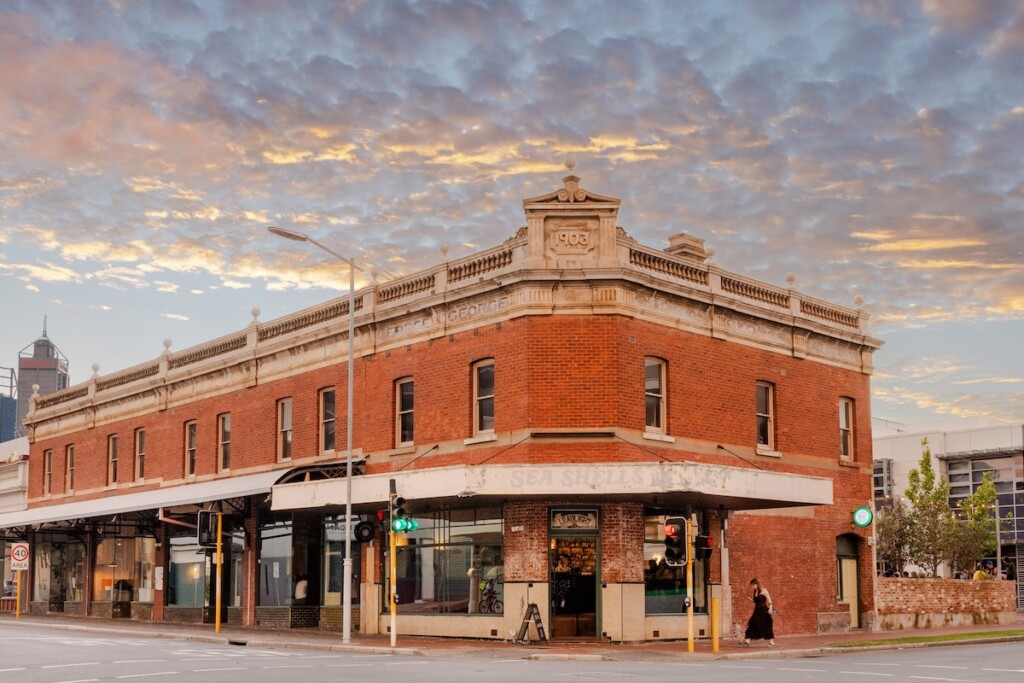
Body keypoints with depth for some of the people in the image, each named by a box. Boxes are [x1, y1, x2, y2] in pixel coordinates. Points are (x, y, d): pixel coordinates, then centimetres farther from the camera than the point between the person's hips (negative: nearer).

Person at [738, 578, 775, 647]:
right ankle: (747, 641, -1)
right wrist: (750, 599, 3)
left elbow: (769, 601, -9)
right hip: (757, 611, 7)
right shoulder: (755, 592, 13)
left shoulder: (763, 591, -7)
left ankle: (771, 642, 7)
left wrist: (770, 608, -20)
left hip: (764, 611, -7)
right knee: (751, 625, 0)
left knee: (767, 627, -2)